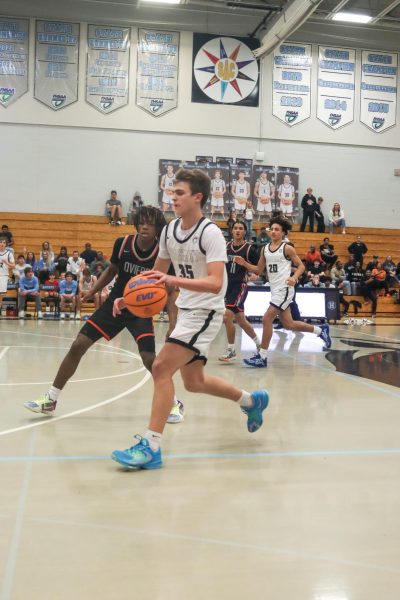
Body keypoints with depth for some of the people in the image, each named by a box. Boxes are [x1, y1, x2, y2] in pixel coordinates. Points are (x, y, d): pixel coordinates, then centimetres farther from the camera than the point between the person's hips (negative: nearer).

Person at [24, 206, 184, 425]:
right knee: (78, 345, -4)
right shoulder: (122, 243, -9)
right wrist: (93, 291, 2)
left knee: (149, 359, -19)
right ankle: (50, 399, 10)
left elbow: (169, 290, -10)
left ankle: (174, 403, 6)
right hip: (115, 304, 3)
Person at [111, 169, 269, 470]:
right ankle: (251, 400, 39)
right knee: (194, 382, 17)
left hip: (205, 312, -9)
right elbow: (158, 272, 16)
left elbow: (215, 284, -28)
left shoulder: (210, 233, -18)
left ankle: (151, 447, -10)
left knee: (161, 368, -17)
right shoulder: (169, 230, 5)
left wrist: (175, 281, -40)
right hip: (186, 310, 9)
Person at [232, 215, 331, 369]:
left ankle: (262, 357, -6)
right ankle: (321, 330, 33)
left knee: (266, 319, -14)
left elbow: (301, 265, -2)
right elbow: (258, 270, 15)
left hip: (284, 289, -8)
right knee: (288, 324, 14)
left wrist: (294, 277, -20)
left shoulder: (287, 248, -6)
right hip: (275, 290, 8)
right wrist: (244, 263, 0)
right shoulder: (265, 249, 11)